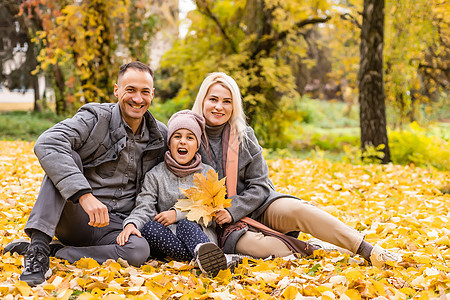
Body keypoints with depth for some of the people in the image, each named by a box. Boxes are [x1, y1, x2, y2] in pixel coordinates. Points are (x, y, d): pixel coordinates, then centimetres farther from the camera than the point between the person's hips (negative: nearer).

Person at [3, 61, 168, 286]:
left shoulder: (160, 136, 5)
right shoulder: (96, 119, -9)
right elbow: (46, 144, -27)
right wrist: (84, 194, -40)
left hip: (112, 228, 3)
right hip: (75, 217, -2)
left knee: (139, 251, -31)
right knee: (66, 158, -28)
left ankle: (53, 252, -19)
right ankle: (38, 247, -35)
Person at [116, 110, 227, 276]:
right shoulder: (155, 175, 11)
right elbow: (144, 208, -2)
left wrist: (178, 214, -11)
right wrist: (131, 224, -26)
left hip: (199, 233, 0)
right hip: (166, 241, 1)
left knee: (185, 225, -33)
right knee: (149, 227, -31)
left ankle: (208, 253, -65)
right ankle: (202, 257, -47)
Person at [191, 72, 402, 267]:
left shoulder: (244, 135, 1)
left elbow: (259, 186, -1)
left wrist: (233, 211, -17)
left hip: (255, 206, 2)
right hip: (219, 222, -2)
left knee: (296, 210, -29)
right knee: (255, 245, -35)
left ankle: (368, 251, -26)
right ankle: (316, 247, -15)